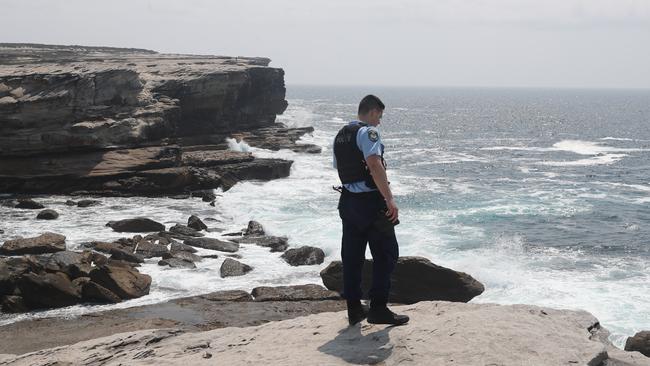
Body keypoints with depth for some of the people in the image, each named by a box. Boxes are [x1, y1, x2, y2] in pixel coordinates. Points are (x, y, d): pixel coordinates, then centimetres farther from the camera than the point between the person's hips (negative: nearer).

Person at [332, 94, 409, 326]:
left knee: (352, 256, 12)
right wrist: (389, 198, -29)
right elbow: (374, 164, -26)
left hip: (347, 201, 9)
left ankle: (354, 309, 17)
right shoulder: (368, 132, -12)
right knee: (386, 254, 0)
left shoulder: (340, 136, 15)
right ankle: (378, 308, 0)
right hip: (370, 202, -9)